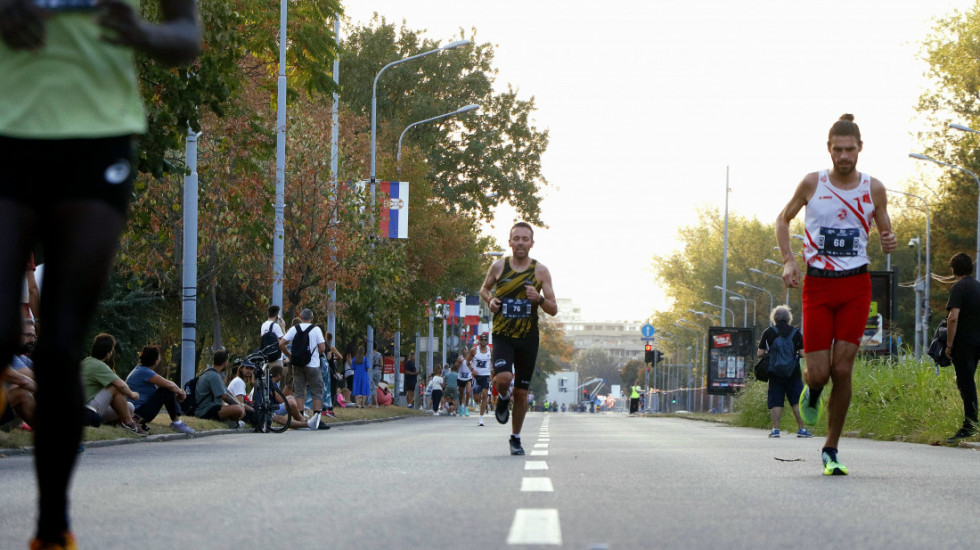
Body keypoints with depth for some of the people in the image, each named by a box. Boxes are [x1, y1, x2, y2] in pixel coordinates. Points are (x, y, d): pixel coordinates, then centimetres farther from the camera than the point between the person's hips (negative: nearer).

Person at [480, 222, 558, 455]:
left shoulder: (540, 271, -1)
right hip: (502, 335, -1)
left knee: (521, 392, 7)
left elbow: (553, 310, 0)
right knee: (503, 378, -25)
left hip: (528, 338, 1)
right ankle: (503, 399, 12)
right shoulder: (499, 266, 0)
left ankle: (516, 437, 25)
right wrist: (490, 299, -3)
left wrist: (539, 299, -21)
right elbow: (484, 288, 20)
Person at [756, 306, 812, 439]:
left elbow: (759, 353, 1)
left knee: (775, 402, 2)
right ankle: (801, 429, 1)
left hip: (775, 373, 0)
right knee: (797, 402, 4)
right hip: (793, 373, 0)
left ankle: (775, 429, -4)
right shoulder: (796, 332, 3)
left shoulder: (768, 332, 1)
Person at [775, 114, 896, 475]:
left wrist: (889, 242, -12)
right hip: (818, 285, -1)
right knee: (818, 374, -7)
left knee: (842, 370, -6)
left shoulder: (873, 189, 1)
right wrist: (788, 260, -4)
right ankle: (811, 390, 33)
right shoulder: (812, 183, -2)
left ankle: (831, 449, 8)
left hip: (856, 286, 1)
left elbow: (885, 230, 13)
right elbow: (783, 219, 11)